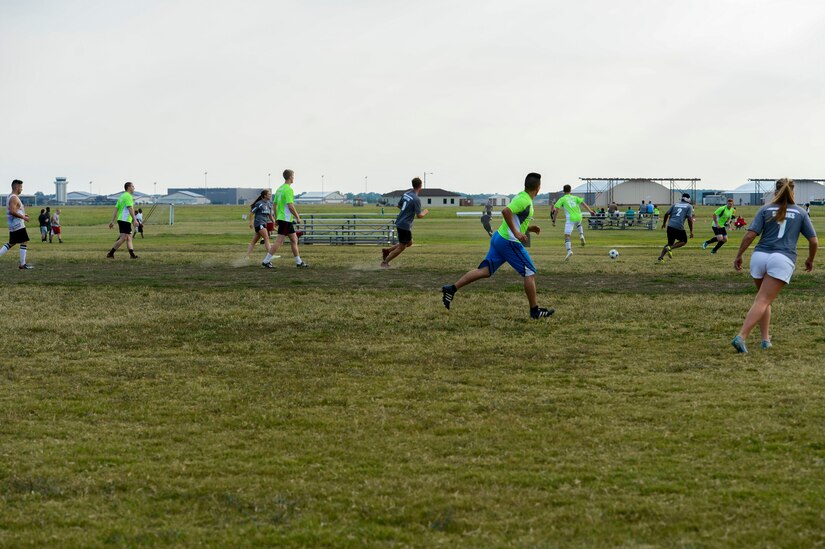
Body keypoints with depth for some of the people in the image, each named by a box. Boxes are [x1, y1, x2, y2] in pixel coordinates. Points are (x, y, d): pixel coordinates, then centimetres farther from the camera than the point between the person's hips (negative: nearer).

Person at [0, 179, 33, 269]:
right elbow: (12, 211, -25)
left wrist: (23, 215, 19)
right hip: (18, 225, -10)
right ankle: (22, 264, -4)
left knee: (11, 243, 18)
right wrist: (23, 217, -18)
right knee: (24, 242, -5)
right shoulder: (14, 198, -16)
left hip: (12, 226, 10)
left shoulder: (10, 197, 17)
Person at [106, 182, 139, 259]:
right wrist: (134, 220, -20)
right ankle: (110, 253, -12)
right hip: (125, 220, -10)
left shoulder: (122, 197, 19)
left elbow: (116, 209, 15)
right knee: (123, 238, -10)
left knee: (129, 238, 9)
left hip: (121, 220, 10)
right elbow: (130, 208, -19)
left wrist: (112, 221, 12)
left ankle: (132, 255, 6)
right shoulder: (128, 196, -9)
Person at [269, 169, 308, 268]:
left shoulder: (279, 189, 14)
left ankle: (299, 262, 18)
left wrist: (276, 218, 21)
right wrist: (297, 217, -14)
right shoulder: (288, 189, -15)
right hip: (286, 219, -10)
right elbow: (290, 206, -22)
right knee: (279, 241, -9)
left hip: (280, 218, 10)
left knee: (294, 240, 14)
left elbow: (275, 205, 17)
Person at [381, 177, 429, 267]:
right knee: (401, 247, 4)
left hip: (399, 222, 9)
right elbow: (419, 216, -18)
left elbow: (399, 205, 19)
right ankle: (385, 262, 8)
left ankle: (387, 250, 19)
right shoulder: (416, 199, -19)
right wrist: (425, 212, 2)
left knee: (409, 243, 22)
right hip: (405, 225, -9)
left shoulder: (406, 194, 6)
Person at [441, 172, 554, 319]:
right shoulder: (525, 201, -14)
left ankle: (451, 289, -5)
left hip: (499, 237, 9)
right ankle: (535, 311, 6)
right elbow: (506, 211, -28)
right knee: (530, 274, 0)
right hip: (509, 242, -9)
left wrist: (529, 228, 21)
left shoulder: (522, 197, 17)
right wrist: (516, 233, -28)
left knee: (484, 271, 4)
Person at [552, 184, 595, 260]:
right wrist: (590, 211, -2)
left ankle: (569, 251, -25)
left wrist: (554, 221, 4)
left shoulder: (562, 199, 6)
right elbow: (583, 203, 3)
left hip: (570, 219, -4)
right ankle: (581, 235, 16)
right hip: (578, 217, 4)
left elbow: (556, 210, 0)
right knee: (579, 224, 41)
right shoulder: (575, 197, 16)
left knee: (567, 236, -5)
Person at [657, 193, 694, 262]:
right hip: (679, 227, -5)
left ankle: (661, 257, 6)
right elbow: (689, 219, -5)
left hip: (670, 226, 5)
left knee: (670, 243, 21)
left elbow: (666, 214, 12)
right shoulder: (689, 206, 6)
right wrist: (691, 231, 0)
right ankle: (670, 248, -6)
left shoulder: (675, 204, 18)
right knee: (684, 241, 18)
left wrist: (664, 223, 28)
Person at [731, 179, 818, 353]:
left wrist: (738, 256, 6)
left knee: (762, 299, 20)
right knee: (763, 301, -9)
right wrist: (810, 260, 28)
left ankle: (766, 339, 14)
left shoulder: (766, 209, 10)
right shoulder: (800, 212, 12)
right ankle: (741, 337, -25)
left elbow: (750, 235, -1)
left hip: (759, 256, 2)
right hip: (783, 260, -2)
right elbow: (814, 241, 12)